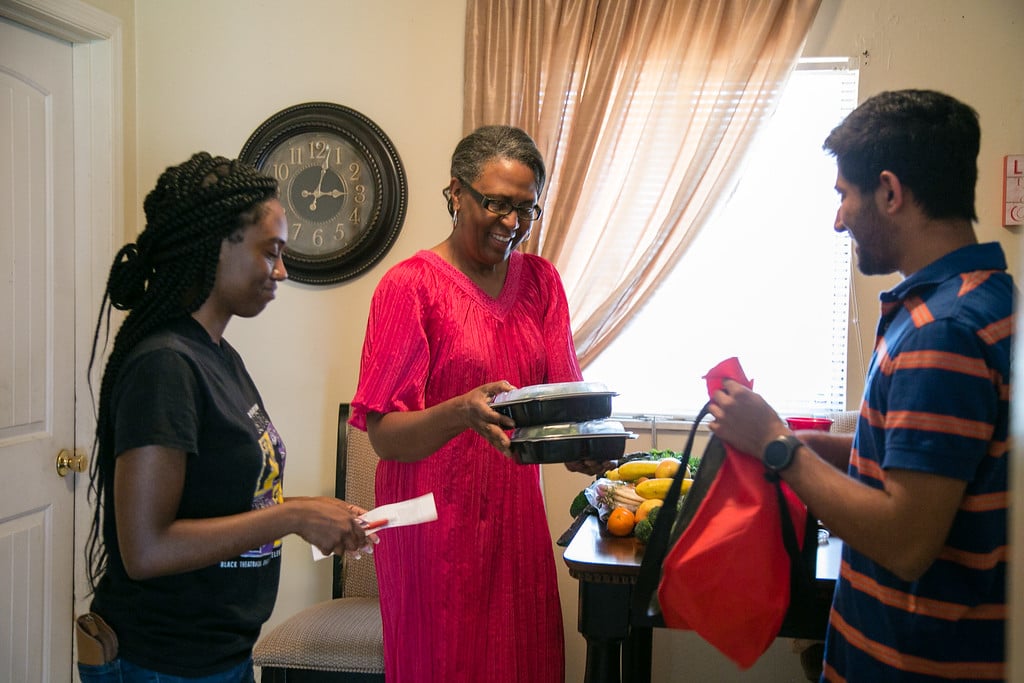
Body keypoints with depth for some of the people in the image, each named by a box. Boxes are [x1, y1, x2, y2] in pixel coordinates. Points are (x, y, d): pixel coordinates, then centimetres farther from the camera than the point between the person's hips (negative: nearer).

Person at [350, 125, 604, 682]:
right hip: (435, 522, -4)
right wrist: (463, 412, -31)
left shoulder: (541, 280, 7)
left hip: (516, 516, 5)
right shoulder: (411, 283, -9)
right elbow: (384, 435, -13)